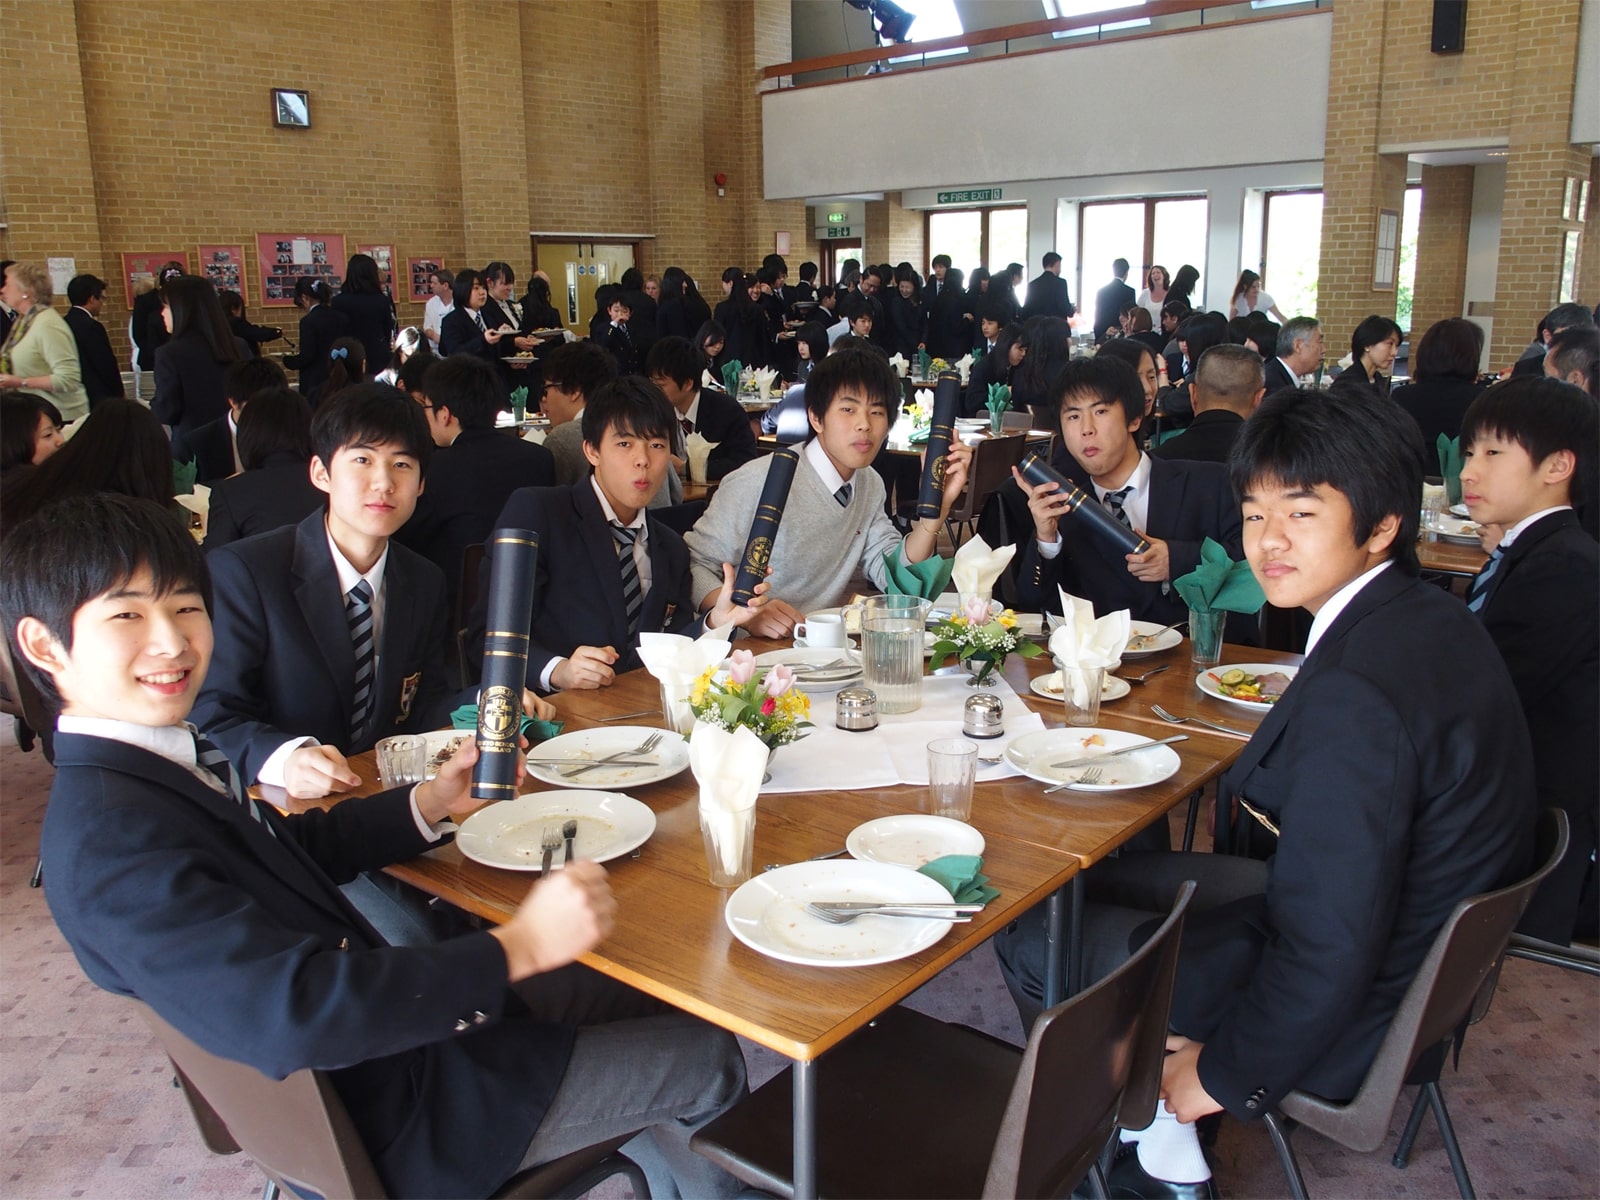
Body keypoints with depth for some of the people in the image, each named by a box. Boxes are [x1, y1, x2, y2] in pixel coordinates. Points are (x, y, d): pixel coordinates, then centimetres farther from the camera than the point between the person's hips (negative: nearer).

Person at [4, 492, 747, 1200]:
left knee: (646, 1001, 19)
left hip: (387, 1019, 9)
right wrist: (517, 948, -34)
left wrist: (429, 803, 1)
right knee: (709, 1060, 3)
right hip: (389, 1111, -9)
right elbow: (292, 1012, -36)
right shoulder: (109, 836, -29)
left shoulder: (168, 757, 0)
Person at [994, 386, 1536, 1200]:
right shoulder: (1431, 619, -2)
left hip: (1349, 1015, -9)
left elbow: (1330, 953, -30)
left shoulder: (1354, 697, -33)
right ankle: (1159, 1107, 27)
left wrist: (1225, 1071, -16)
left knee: (1033, 940, 1)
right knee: (1098, 876, 21)